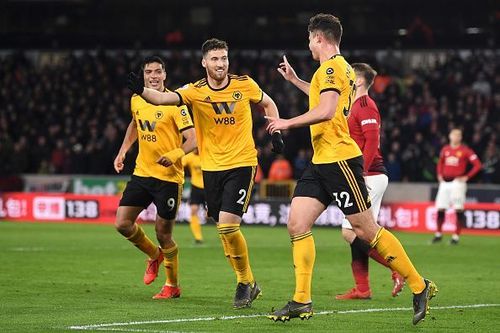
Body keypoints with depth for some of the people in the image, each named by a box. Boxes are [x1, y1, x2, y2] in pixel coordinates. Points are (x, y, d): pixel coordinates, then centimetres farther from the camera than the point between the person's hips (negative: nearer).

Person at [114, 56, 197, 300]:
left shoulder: (174, 103, -13)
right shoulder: (136, 100, 6)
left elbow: (192, 138, -16)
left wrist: (175, 154, -34)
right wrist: (122, 151, 19)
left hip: (168, 177, -6)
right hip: (141, 173, 6)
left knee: (163, 233, -1)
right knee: (122, 224, -1)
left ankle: (172, 286, 19)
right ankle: (154, 256, 28)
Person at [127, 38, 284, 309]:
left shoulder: (244, 84, -4)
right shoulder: (195, 91, -6)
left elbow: (268, 104, 16)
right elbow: (162, 98, -22)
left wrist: (276, 133, 4)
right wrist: (141, 90, -42)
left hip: (242, 164, -3)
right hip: (211, 167, 3)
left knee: (228, 224, -17)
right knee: (225, 229, 7)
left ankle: (246, 281, 1)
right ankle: (247, 285, 24)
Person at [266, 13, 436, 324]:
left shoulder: (331, 68, -12)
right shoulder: (341, 68, 19)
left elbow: (326, 110, -26)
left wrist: (289, 122, -15)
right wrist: (295, 80, 47)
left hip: (339, 159, -10)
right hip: (321, 161, 10)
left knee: (366, 229, -7)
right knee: (297, 223, 1)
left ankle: (420, 286, 2)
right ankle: (302, 301, 0)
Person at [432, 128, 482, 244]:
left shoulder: (465, 150, -4)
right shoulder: (445, 150, 10)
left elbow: (478, 165, -7)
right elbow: (440, 163, 28)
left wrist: (467, 177, -10)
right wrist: (439, 175, 14)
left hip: (457, 182, -5)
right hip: (444, 182, 5)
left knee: (459, 210, -6)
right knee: (440, 209, 4)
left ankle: (456, 236, -2)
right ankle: (438, 234, 17)